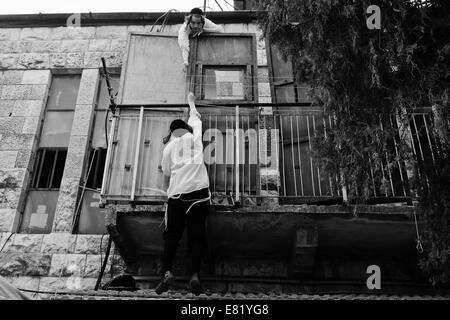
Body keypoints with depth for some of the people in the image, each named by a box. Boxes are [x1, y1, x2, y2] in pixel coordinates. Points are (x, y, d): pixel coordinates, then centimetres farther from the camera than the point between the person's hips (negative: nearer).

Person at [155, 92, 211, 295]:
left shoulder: (169, 147, 13)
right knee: (196, 235, 0)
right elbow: (195, 118, 33)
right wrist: (191, 102, 49)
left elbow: (165, 170, 20)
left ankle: (167, 272, -13)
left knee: (172, 234, 3)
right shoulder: (194, 137, 14)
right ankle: (195, 275, -10)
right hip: (199, 190, 0)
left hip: (177, 194, 0)